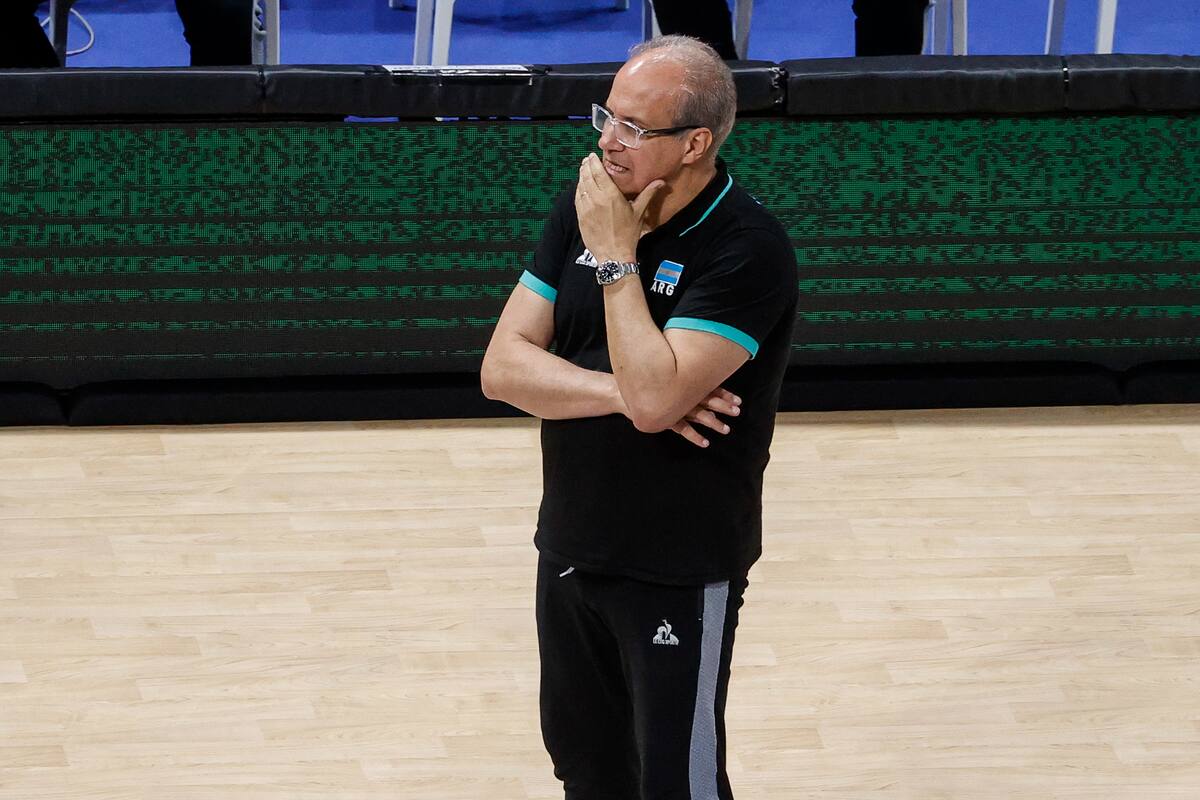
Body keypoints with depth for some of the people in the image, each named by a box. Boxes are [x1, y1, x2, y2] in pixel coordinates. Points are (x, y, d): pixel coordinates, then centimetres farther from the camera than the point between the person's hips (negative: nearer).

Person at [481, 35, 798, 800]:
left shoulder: (748, 249, -21)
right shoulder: (583, 209, -1)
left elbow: (655, 397, -30)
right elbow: (504, 367, -5)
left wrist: (615, 255, -23)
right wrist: (625, 391, -20)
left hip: (681, 574, -6)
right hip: (570, 549, 6)